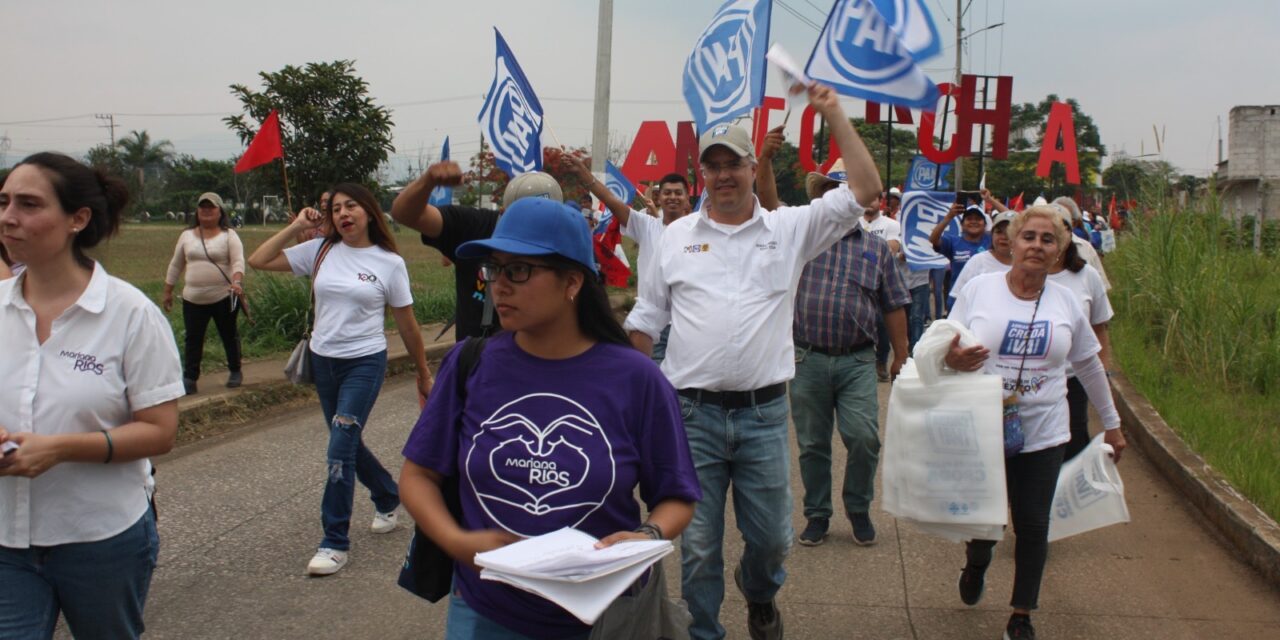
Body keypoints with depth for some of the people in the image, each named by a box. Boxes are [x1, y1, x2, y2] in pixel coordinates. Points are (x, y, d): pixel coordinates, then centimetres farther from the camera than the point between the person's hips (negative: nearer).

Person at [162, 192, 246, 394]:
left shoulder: (229, 235, -3)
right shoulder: (187, 235, 9)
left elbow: (238, 261, -14)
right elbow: (175, 265, 15)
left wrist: (237, 282, -33)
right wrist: (167, 292, 15)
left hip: (224, 297, -3)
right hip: (193, 299, 3)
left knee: (229, 336, 10)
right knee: (193, 340, 4)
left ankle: (235, 372, 26)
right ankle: (189, 378, 8)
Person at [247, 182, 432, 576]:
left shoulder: (389, 262, -5)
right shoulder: (320, 251, 2)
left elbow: (407, 324, 1)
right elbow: (258, 261, -2)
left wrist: (424, 374, 7)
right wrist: (296, 227, -6)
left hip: (365, 363, -4)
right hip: (323, 362, 5)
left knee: (340, 450, -9)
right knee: (349, 446, 17)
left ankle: (335, 543, 2)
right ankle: (388, 499, 42)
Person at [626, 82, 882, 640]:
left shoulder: (789, 228, 4)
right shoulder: (676, 236, 6)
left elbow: (865, 191, -3)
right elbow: (646, 318, 11)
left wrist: (833, 114, -3)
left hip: (763, 413, 0)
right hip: (692, 414, 0)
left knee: (772, 539, 12)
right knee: (697, 546, 8)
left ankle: (758, 591, 46)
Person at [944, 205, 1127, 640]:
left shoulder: (1066, 302, 3)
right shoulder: (978, 289, -4)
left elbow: (1089, 365, 15)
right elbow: (946, 348, 1)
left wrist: (1111, 424, 20)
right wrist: (951, 359, -25)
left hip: (1042, 435, 2)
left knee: (1033, 526, 5)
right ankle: (976, 565, 45)